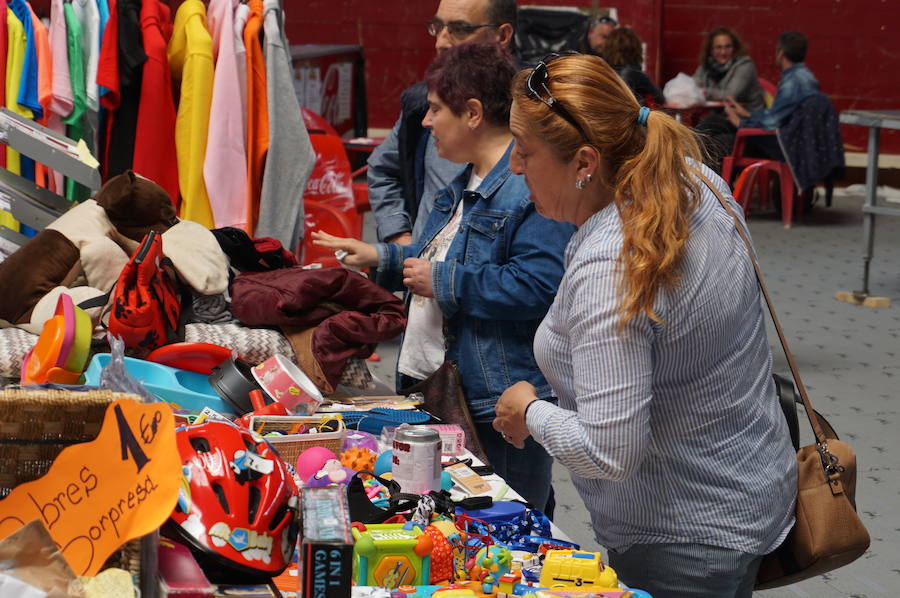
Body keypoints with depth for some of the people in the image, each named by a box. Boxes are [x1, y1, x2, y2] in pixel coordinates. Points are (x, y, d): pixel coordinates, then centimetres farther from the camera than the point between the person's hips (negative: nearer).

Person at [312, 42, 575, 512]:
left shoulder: (534, 188, -20)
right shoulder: (466, 183, 16)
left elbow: (537, 287, -30)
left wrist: (444, 281, -21)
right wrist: (379, 257, 18)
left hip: (499, 408, -11)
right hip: (437, 390, 11)